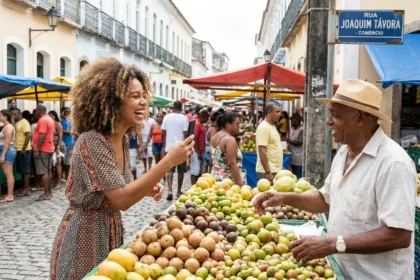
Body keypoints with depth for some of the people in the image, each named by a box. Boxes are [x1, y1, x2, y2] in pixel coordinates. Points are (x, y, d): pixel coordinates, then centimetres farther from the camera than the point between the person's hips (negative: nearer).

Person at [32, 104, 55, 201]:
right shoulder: (50, 119, 16)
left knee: (43, 172, -8)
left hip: (42, 149, -10)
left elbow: (42, 136, -22)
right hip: (49, 148, 10)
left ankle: (46, 194, -9)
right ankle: (49, 192, 15)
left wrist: (37, 149, -21)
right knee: (48, 171, 11)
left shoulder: (42, 120, -14)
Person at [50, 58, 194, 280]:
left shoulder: (122, 140, 1)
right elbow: (121, 199, -29)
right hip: (85, 237, -8)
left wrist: (147, 189, -6)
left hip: (112, 232, 8)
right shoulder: (91, 142, -23)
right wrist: (168, 162, -32)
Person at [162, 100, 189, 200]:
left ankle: (170, 190, -11)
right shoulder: (184, 118, -7)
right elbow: (185, 134, -10)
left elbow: (163, 133, 4)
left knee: (170, 170, 5)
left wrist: (163, 146, 14)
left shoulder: (167, 117, 2)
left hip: (169, 147, 2)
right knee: (180, 171, 11)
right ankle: (179, 191, 19)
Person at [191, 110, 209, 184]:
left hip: (201, 151, 9)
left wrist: (201, 152, 17)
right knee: (195, 170, -5)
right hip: (197, 152, -9)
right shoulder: (197, 124, -16)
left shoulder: (201, 125, 13)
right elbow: (195, 139, -19)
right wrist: (198, 152, -19)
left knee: (200, 171, 12)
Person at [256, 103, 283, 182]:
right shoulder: (264, 128, -16)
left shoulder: (272, 126, 13)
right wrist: (268, 172, -23)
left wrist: (280, 168, 20)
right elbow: (262, 152, -21)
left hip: (275, 170, 9)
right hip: (268, 171, -9)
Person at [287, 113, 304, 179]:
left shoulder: (302, 130, -11)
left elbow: (299, 142, -18)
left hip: (299, 159, -9)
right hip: (293, 158, 9)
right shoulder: (292, 129, 16)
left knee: (298, 178, -8)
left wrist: (288, 141, -15)